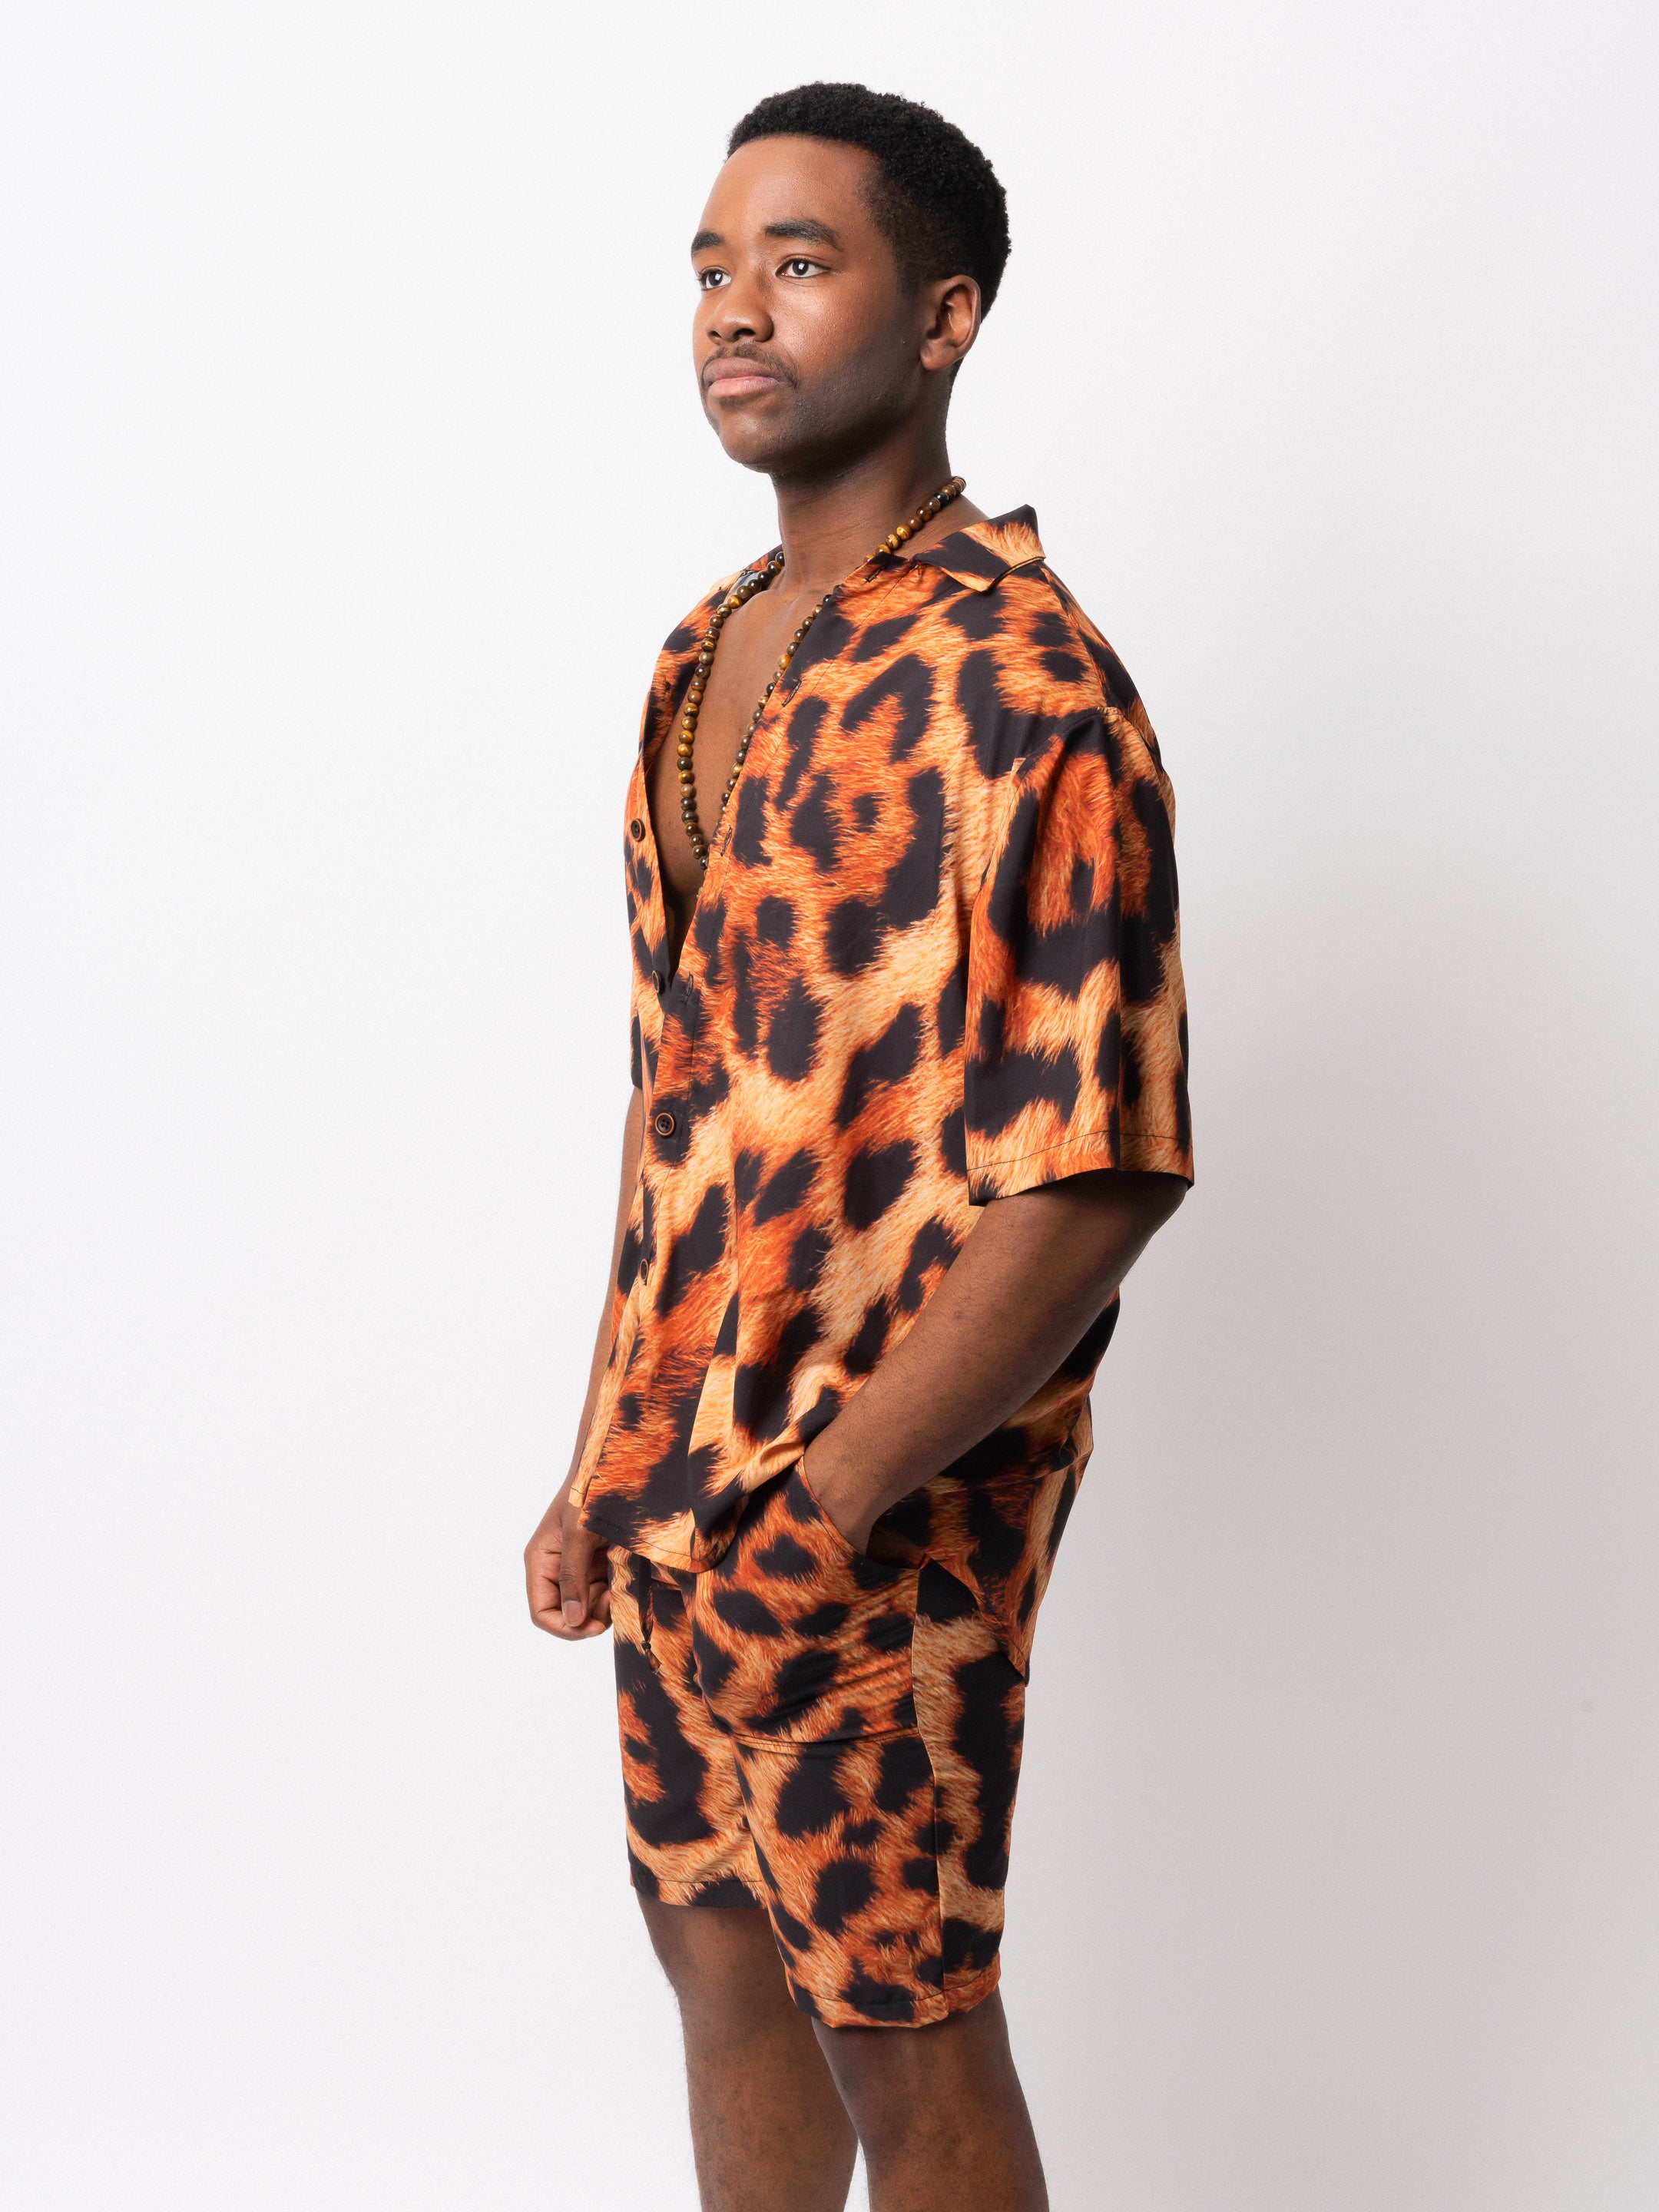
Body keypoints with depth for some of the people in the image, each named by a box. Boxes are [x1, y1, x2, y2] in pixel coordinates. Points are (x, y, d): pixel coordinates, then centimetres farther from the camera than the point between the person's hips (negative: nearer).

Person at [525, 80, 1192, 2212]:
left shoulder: (1022, 681, -17)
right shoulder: (710, 653, 9)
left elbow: (1093, 1173, -22)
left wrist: (818, 1513, -21)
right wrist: (610, 1464, 12)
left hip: (886, 1508, -8)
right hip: (687, 1481, 8)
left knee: (902, 2035, 8)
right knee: (723, 1955, 20)